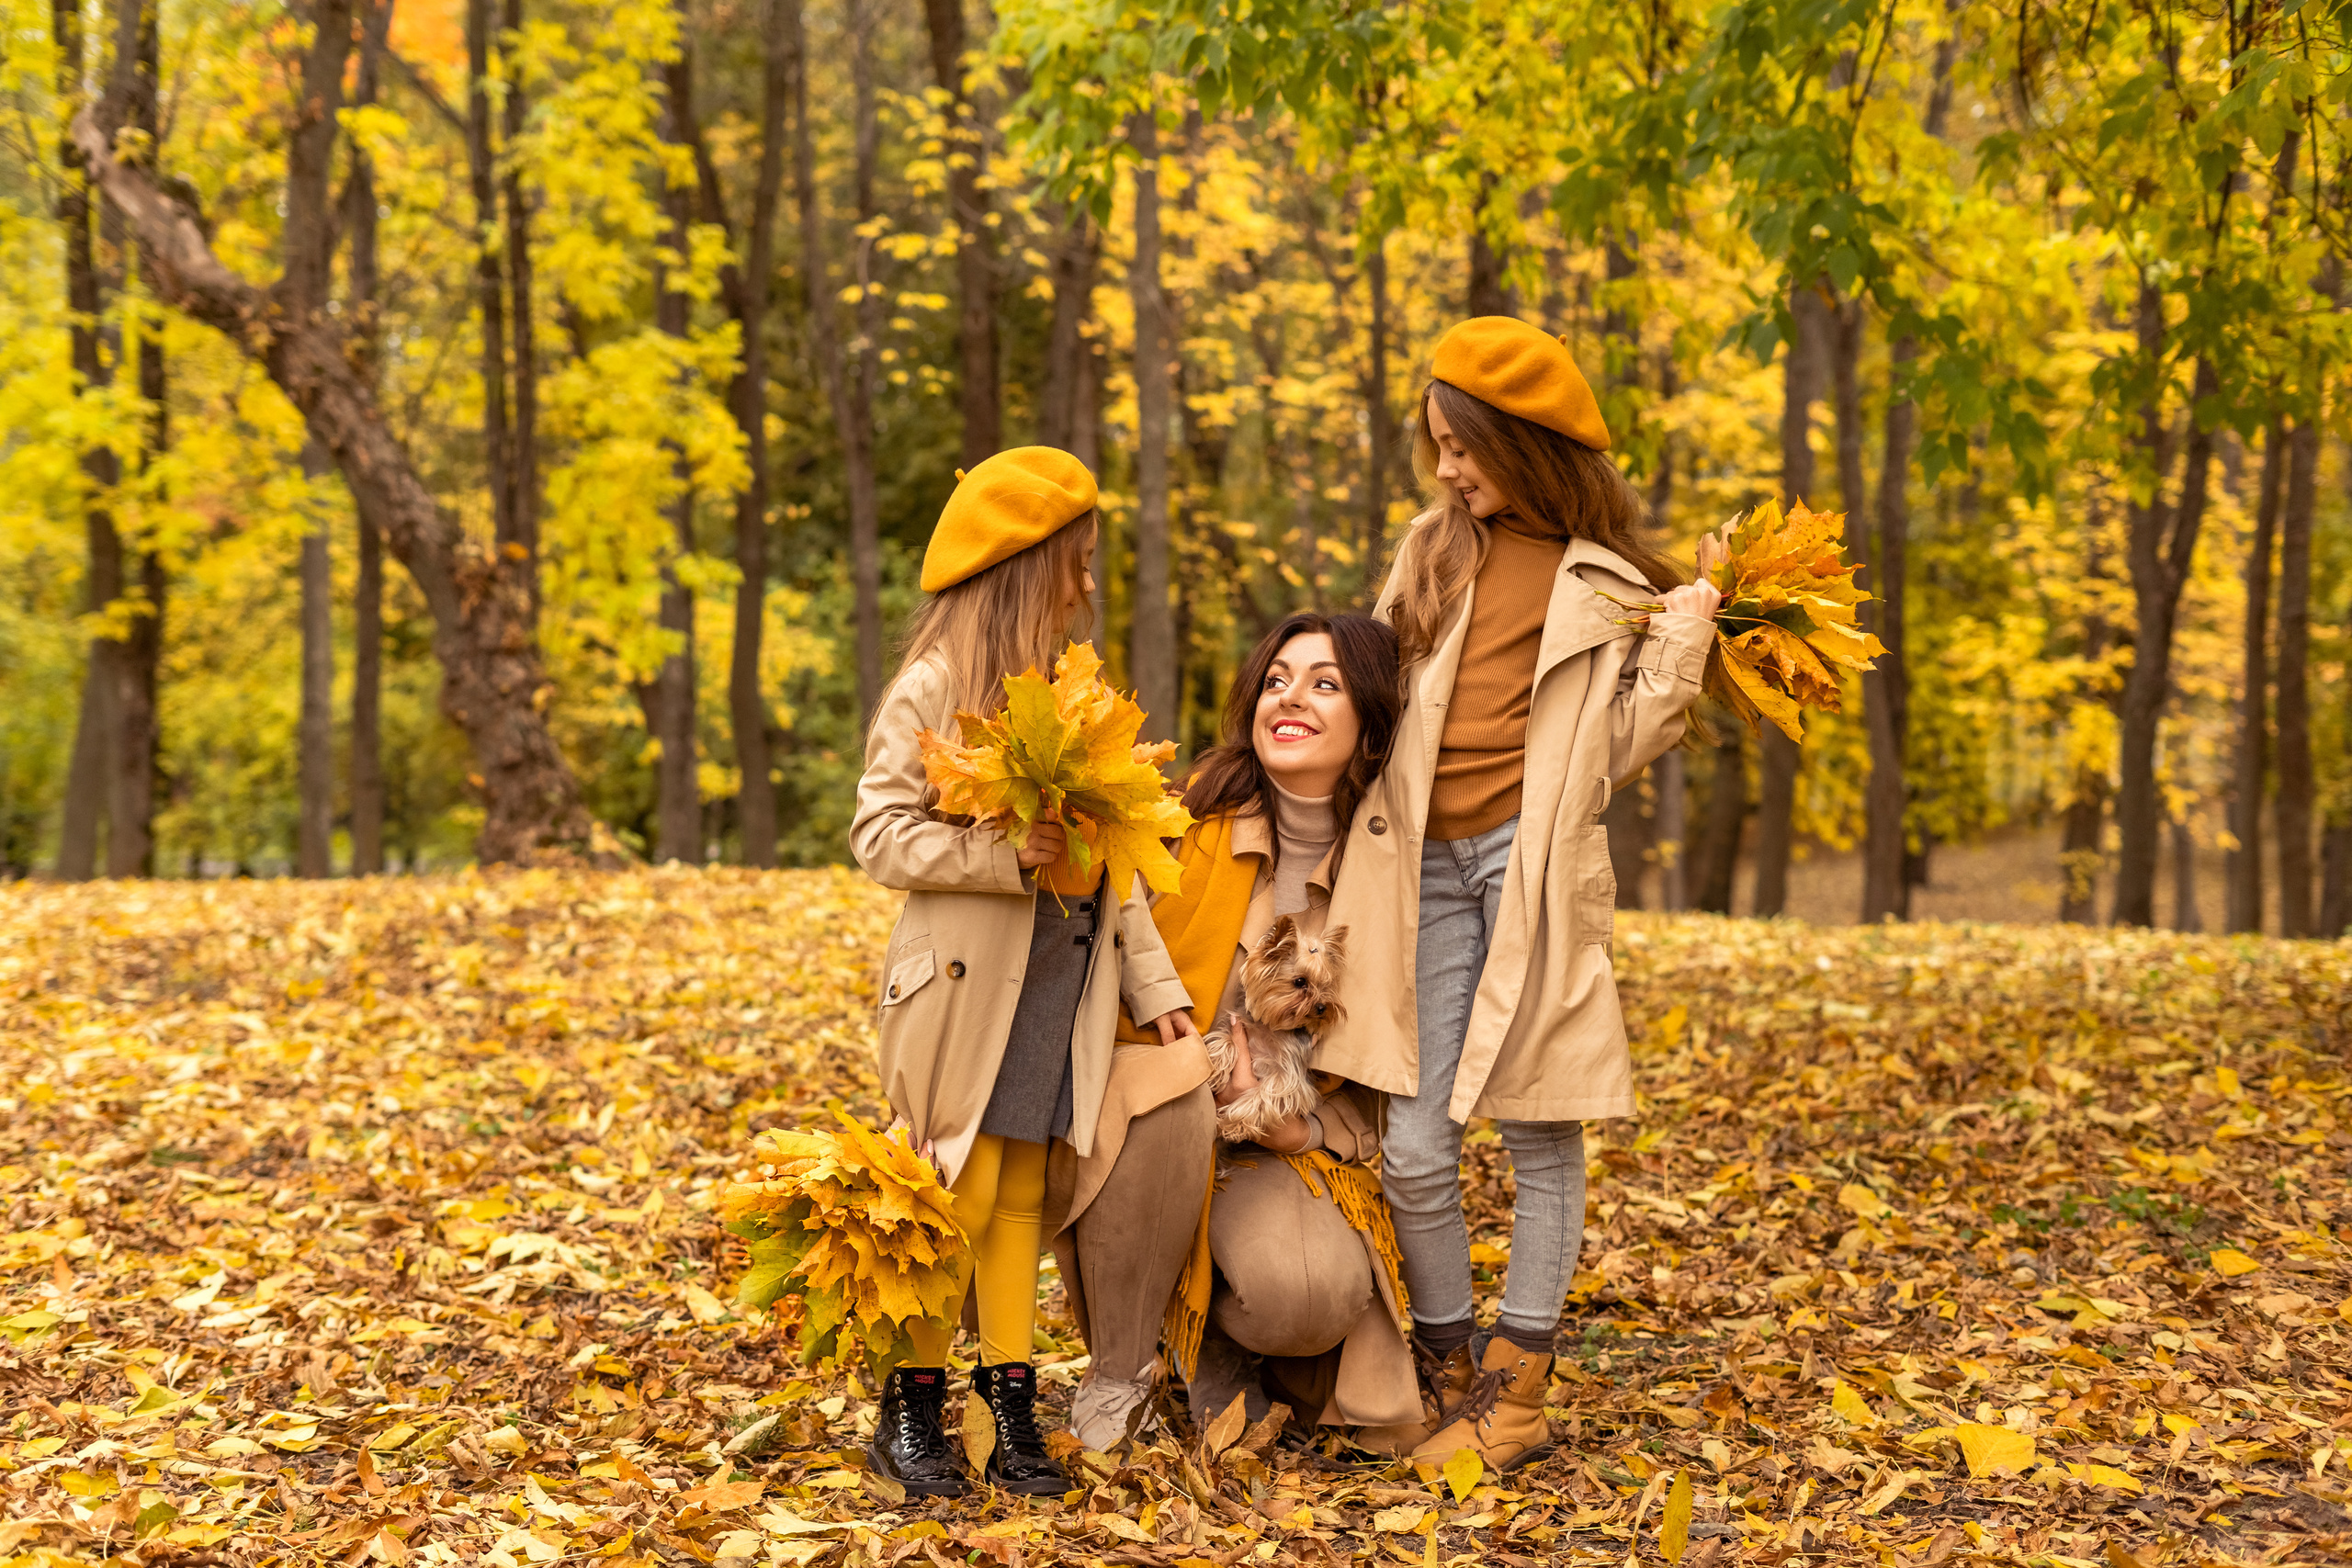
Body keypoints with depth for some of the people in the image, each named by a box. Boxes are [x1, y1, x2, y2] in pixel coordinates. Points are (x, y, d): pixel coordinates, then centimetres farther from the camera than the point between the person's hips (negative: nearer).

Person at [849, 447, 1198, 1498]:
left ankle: (1012, 1409, 15)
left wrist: (1155, 984, 10)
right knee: (956, 1199, -2)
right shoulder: (933, 688, -7)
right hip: (966, 989, -6)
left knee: (1021, 1200, 9)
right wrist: (1005, 854, -22)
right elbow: (880, 834, -11)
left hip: (1060, 991, 6)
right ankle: (912, 1409, 11)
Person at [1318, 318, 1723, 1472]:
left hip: (1530, 860, -3)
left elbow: (1617, 751, 0)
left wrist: (1685, 640, -7)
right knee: (1413, 1146, -1)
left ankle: (1517, 1391, 10)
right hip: (1424, 863, 3)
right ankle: (1453, 1374, 15)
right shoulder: (1433, 547, 15)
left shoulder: (1609, 585, 4)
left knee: (1540, 1132, 1)